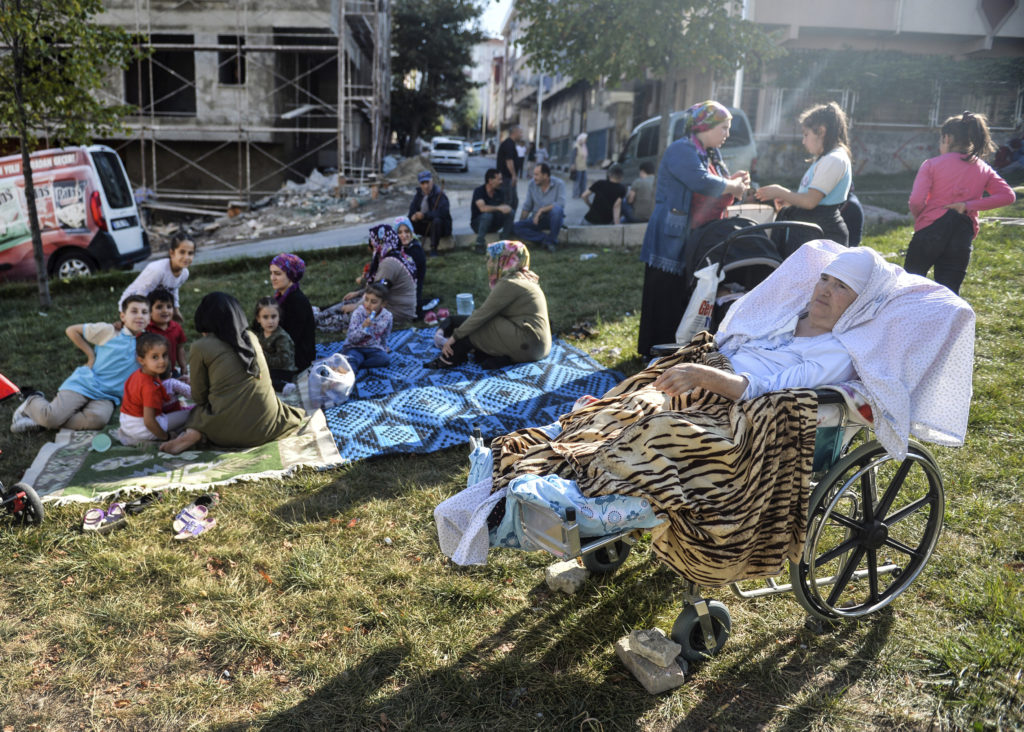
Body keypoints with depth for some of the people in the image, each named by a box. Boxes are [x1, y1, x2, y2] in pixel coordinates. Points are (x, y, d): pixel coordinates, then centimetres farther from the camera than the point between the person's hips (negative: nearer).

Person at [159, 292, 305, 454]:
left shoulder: (200, 347, -4)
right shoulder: (252, 338, 9)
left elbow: (198, 397, 3)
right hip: (266, 427, 1)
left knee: (197, 411, 31)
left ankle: (193, 434, -6)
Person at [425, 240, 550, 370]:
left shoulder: (509, 284, -13)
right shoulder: (524, 279, 17)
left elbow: (483, 314, -14)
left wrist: (454, 336, -9)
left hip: (527, 345, -10)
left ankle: (449, 359, 4)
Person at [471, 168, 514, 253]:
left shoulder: (498, 192, 2)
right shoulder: (479, 190, -17)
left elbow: (504, 207, 2)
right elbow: (482, 208, -33)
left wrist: (506, 207, -19)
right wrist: (498, 208, -39)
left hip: (493, 225, 5)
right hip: (478, 223, -5)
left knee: (511, 212, -17)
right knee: (487, 215, -38)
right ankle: (480, 244, -26)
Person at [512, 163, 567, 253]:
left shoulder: (559, 184, -11)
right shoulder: (532, 184, 1)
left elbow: (561, 204, -25)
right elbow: (527, 206, 6)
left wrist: (541, 210, -29)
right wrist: (521, 221, -4)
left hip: (553, 218, -3)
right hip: (537, 219, 3)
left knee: (557, 209, -39)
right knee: (516, 227, -22)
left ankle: (551, 240, -21)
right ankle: (545, 238, -22)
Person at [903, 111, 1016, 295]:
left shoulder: (931, 165, -2)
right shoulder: (984, 169, 11)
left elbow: (916, 201, -13)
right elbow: (1008, 195, 0)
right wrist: (969, 206, -3)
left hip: (930, 231, -3)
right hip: (963, 237, 4)